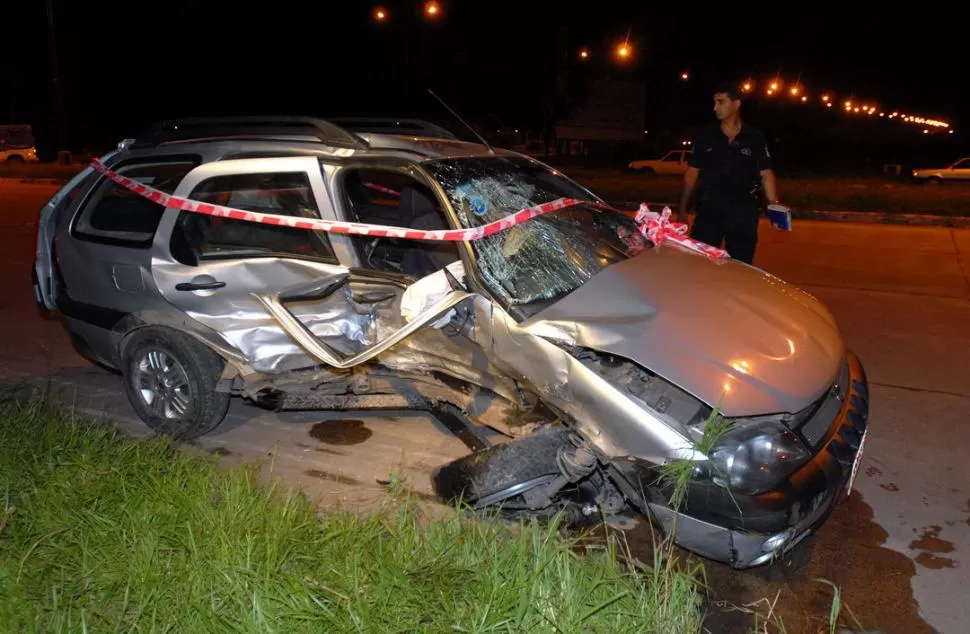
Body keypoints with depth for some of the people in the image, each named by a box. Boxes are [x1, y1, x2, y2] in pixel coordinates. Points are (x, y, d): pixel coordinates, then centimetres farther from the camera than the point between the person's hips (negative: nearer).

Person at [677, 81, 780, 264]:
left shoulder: (755, 137, 2)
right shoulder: (705, 135, 4)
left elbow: (766, 175, 1)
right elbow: (692, 173, 7)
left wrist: (775, 208, -10)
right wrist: (682, 209, 4)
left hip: (744, 213, 0)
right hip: (709, 210, 0)